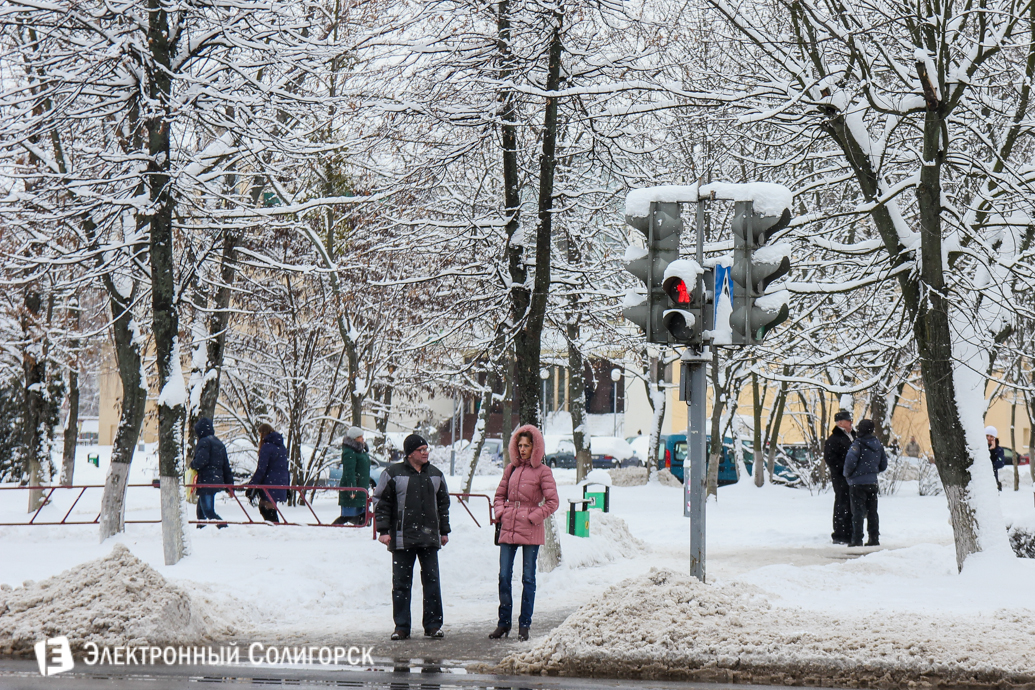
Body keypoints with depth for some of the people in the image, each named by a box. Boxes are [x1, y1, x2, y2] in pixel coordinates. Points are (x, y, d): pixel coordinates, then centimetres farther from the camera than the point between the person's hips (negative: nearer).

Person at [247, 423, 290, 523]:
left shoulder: (267, 447, -12)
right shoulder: (281, 447, 13)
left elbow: (261, 469, -16)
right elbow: (286, 467, 17)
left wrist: (251, 485, -14)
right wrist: (287, 486, 22)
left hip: (270, 484, -9)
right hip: (281, 484, 9)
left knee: (269, 511, -4)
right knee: (263, 507, 19)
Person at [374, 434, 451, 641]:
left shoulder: (435, 475, 12)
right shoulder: (393, 474, -1)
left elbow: (443, 503, 20)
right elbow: (381, 502, 1)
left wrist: (444, 531, 17)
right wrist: (383, 530, -5)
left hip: (429, 538, 3)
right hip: (402, 538, -3)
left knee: (432, 581, 1)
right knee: (401, 583, 1)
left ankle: (433, 625, 7)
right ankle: (401, 627, 7)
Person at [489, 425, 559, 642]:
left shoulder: (542, 471, -4)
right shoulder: (511, 468, 10)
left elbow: (552, 502, -6)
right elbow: (500, 494, 20)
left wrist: (534, 518, -10)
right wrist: (500, 513, 4)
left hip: (530, 532, -4)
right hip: (508, 529, 4)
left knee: (528, 578, 4)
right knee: (504, 577, 3)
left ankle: (524, 625, 9)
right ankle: (504, 622, 12)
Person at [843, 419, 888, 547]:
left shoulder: (858, 443, -12)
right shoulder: (878, 444, 9)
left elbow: (850, 460, -22)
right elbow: (883, 465, 14)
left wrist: (847, 474, -5)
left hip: (858, 482, -6)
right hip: (872, 482, 6)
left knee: (858, 511, -3)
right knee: (872, 512, 12)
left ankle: (857, 539, -5)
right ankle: (874, 538, 12)